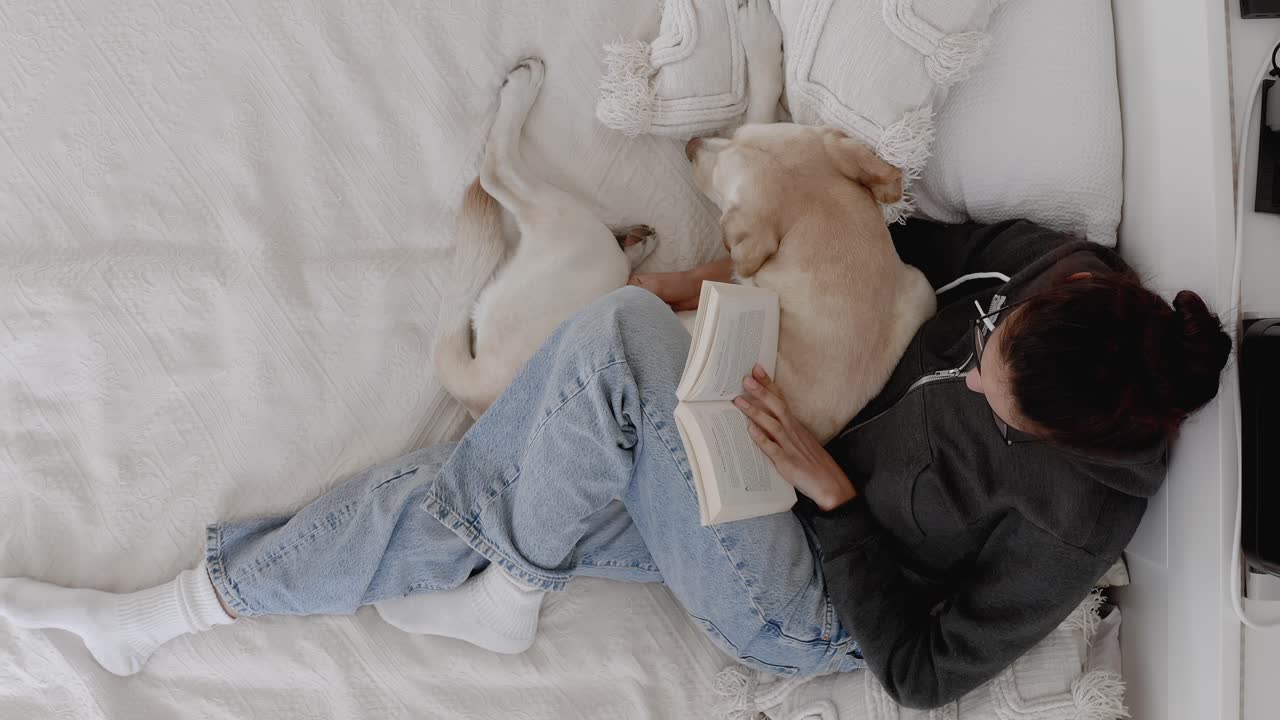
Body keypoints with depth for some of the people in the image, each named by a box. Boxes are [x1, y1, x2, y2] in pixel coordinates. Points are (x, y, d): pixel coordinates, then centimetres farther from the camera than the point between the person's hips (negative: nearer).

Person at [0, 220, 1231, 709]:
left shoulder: (1073, 513, -27)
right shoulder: (1060, 268, -11)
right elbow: (922, 239, 8)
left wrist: (832, 489, -26)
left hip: (807, 604, -7)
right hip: (786, 457, 7)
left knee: (615, 333, -29)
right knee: (467, 486, -4)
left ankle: (503, 591, -1)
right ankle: (158, 612, 11)